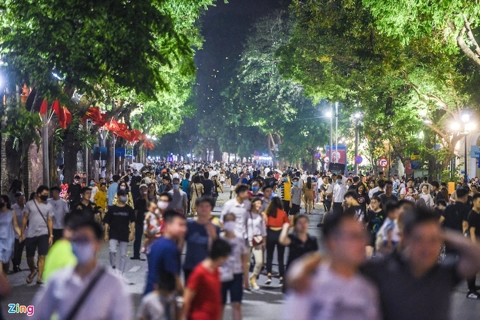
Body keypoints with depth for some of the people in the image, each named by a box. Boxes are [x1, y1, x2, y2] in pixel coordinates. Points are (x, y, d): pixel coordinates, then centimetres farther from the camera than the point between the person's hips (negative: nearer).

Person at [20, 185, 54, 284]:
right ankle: (33, 271, 35)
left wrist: (51, 235, -1)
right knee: (29, 257, 7)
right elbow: (25, 219, 4)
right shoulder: (29, 204, 0)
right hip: (30, 234, 0)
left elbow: (50, 221, 4)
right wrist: (22, 233, 1)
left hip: (43, 234, 0)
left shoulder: (49, 206, 3)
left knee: (42, 256, -8)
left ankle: (39, 277, -5)